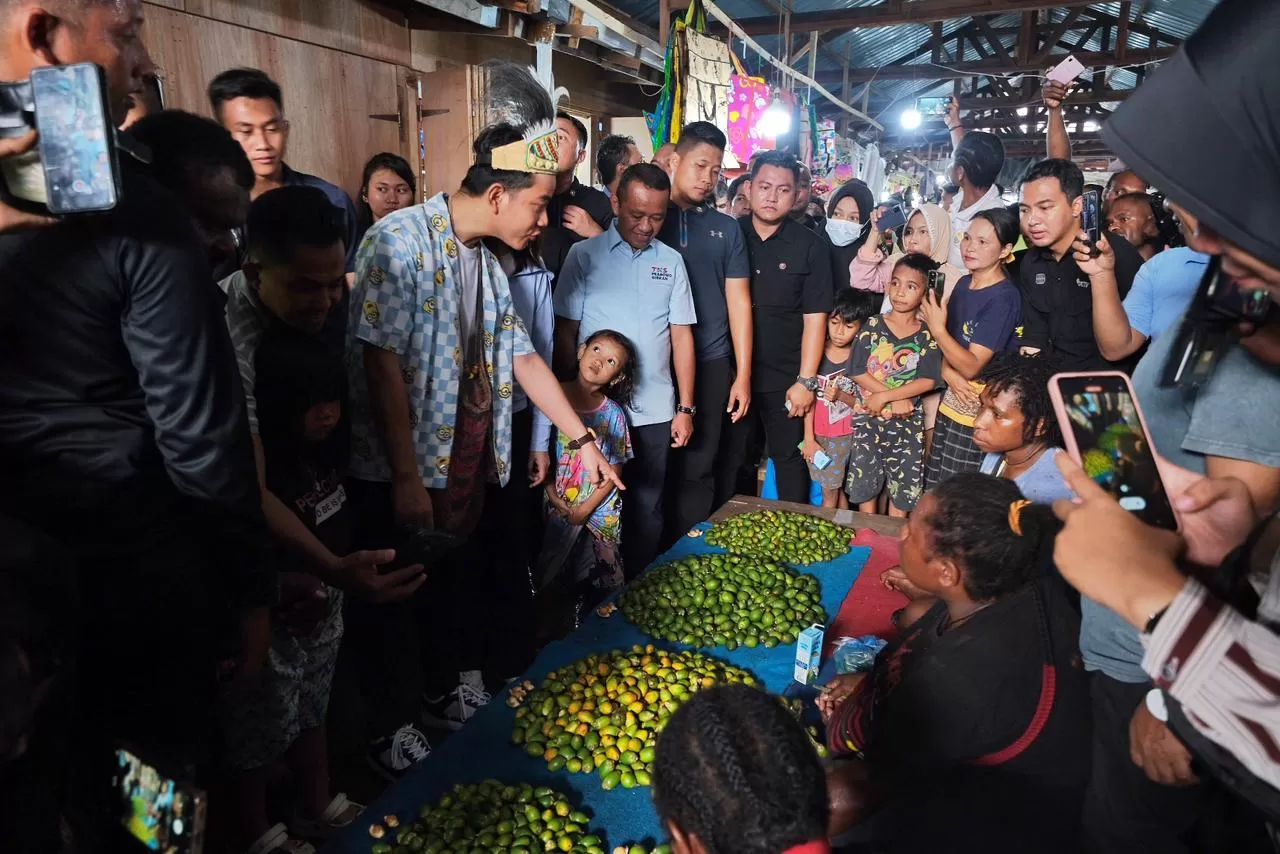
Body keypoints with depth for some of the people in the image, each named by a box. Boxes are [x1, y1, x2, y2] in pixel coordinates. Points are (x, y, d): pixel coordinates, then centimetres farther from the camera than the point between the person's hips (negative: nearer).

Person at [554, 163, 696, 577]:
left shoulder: (672, 261, 6)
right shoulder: (584, 255, -1)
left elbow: (681, 336, 6)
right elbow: (565, 333, 0)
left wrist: (685, 408, 3)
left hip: (655, 412, 2)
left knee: (647, 509, 11)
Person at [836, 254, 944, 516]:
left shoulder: (927, 335, -3)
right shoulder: (873, 326, -3)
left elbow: (928, 381, -13)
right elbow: (858, 372, -9)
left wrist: (883, 397, -20)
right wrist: (894, 399, -17)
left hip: (908, 422, 0)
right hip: (869, 418, 0)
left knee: (903, 489, 9)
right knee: (865, 486, 9)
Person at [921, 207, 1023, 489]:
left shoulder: (1003, 298, -18)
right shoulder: (963, 284, 5)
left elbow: (972, 366, -20)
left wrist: (937, 329, -27)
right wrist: (947, 371, -10)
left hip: (977, 410, -7)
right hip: (952, 401, 7)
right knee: (934, 492, 14)